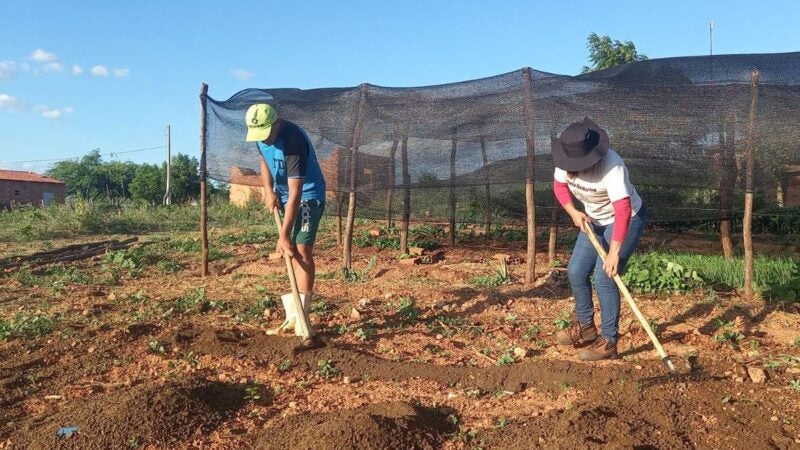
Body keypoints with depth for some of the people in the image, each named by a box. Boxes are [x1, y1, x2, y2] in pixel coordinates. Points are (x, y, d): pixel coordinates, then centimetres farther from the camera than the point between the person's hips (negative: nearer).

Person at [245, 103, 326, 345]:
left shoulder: (293, 141, -31)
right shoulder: (261, 136, -7)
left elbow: (296, 193, -32)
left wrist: (284, 235, -33)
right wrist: (268, 189, -3)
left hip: (308, 196, -8)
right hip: (283, 195, 8)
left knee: (301, 250, -16)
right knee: (291, 253, 9)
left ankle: (300, 319, -15)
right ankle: (293, 316, 16)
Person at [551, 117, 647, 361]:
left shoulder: (612, 166, -36)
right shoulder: (567, 160, -16)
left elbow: (623, 210, -41)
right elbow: (559, 185, 3)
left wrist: (614, 251, -45)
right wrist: (573, 211, -14)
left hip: (627, 220, -7)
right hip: (595, 221, 7)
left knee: (604, 277, -15)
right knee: (576, 272, 6)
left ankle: (609, 342, -4)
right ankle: (586, 327, 25)